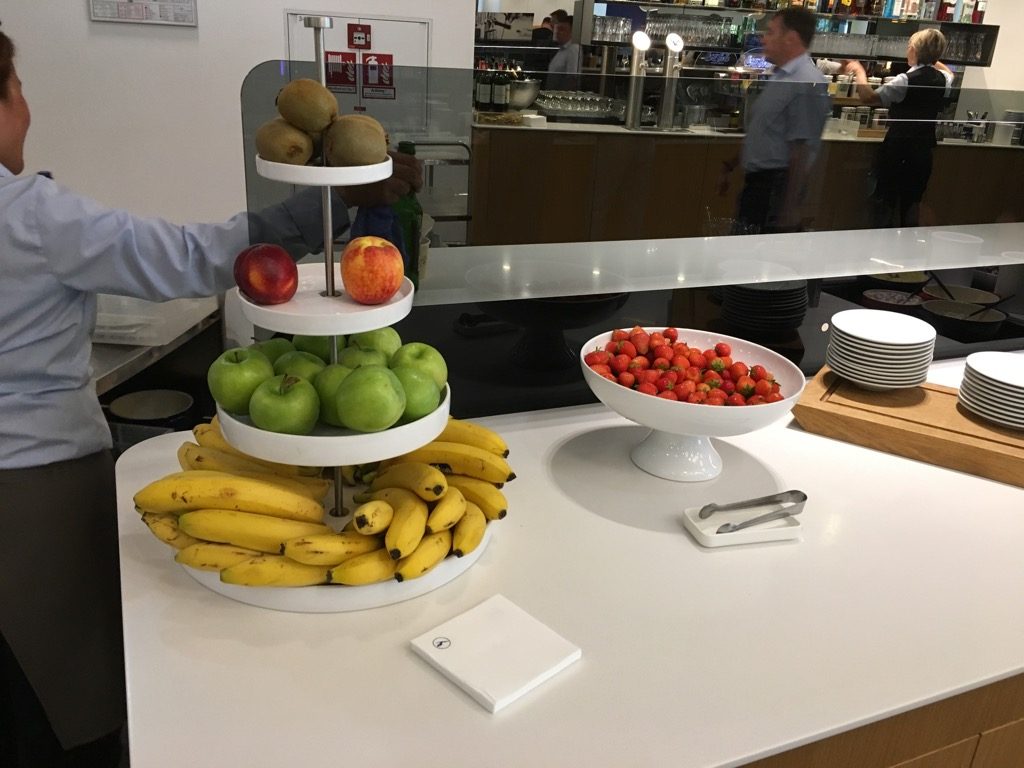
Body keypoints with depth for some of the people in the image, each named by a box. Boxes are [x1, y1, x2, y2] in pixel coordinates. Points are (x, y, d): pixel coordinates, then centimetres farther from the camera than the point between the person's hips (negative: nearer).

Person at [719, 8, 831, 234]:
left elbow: (801, 153, -21)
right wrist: (730, 167, 25)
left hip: (776, 187, -10)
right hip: (755, 182, 10)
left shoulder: (808, 84, -17)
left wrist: (789, 209, -23)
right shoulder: (779, 77, 14)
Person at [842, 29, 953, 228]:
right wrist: (929, 57, 33)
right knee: (912, 203, 14)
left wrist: (859, 71, -5)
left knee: (885, 203, 1)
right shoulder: (943, 80, 5)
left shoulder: (906, 81, -16)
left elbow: (868, 97, -18)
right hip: (923, 151, 6)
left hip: (897, 150, -6)